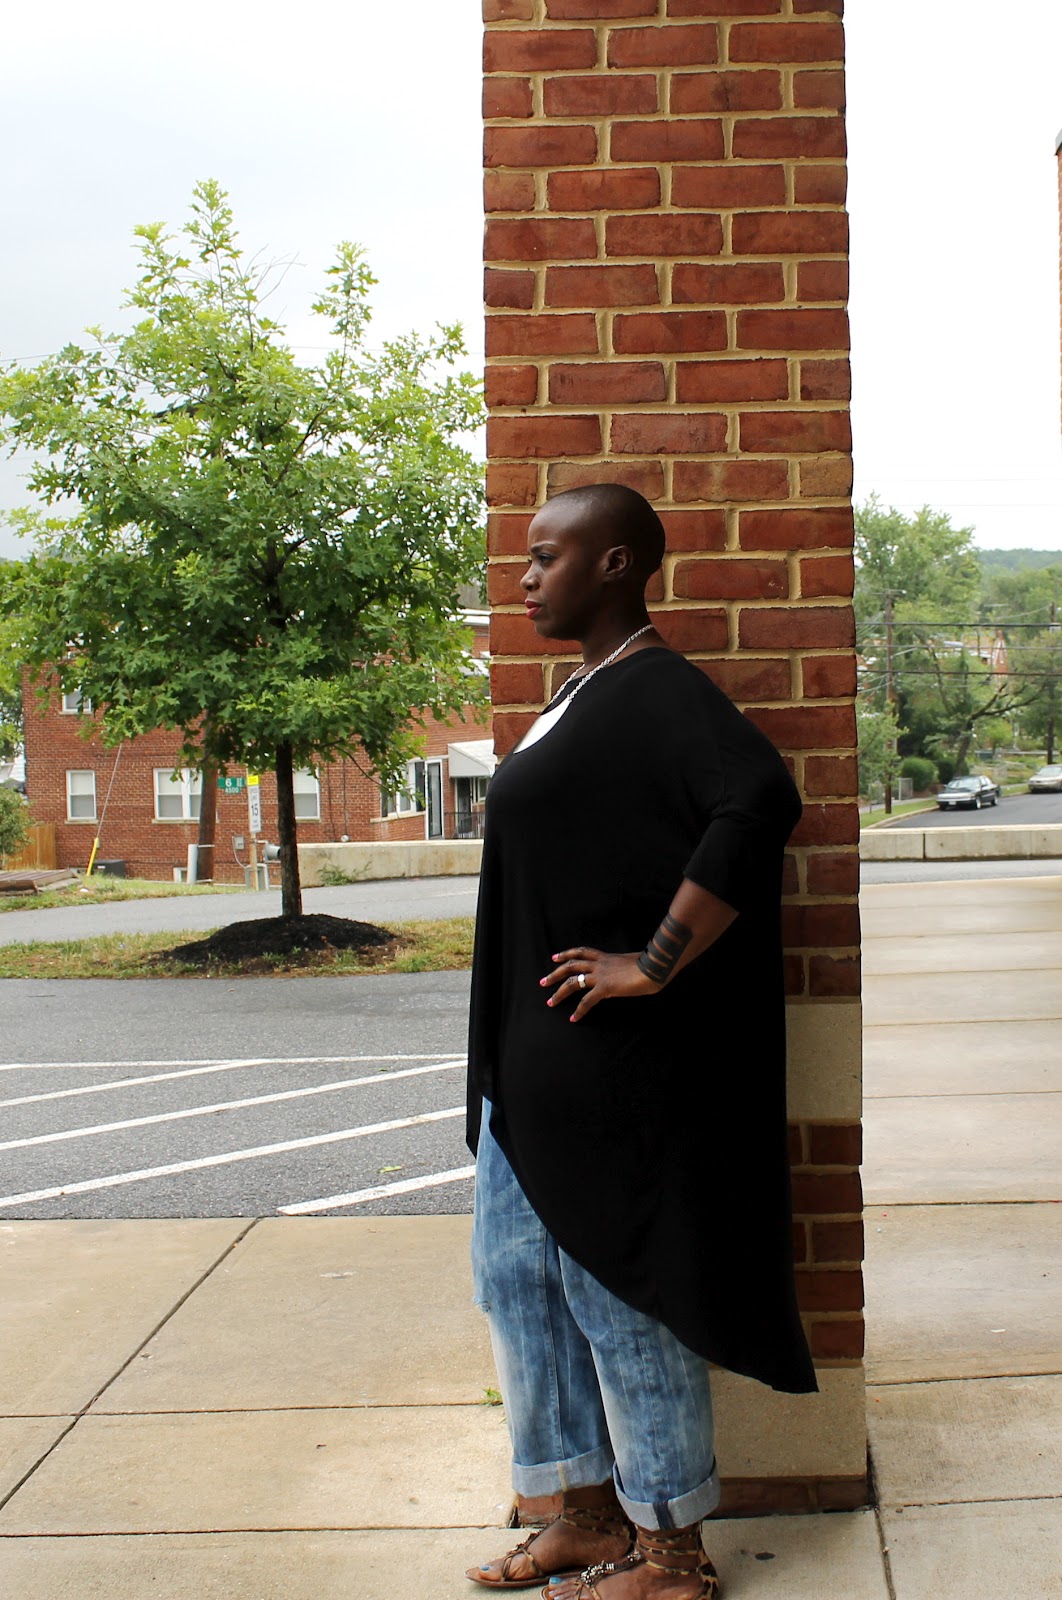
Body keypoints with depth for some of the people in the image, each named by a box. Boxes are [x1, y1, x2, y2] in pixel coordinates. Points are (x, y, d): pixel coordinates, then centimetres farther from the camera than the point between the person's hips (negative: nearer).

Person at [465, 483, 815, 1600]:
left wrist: (654, 965, -27)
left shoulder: (656, 692, -16)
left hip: (610, 1066, -10)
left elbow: (760, 802, -33)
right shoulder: (585, 693, 14)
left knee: (615, 1294, 2)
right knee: (515, 1275, 17)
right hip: (536, 1066, 10)